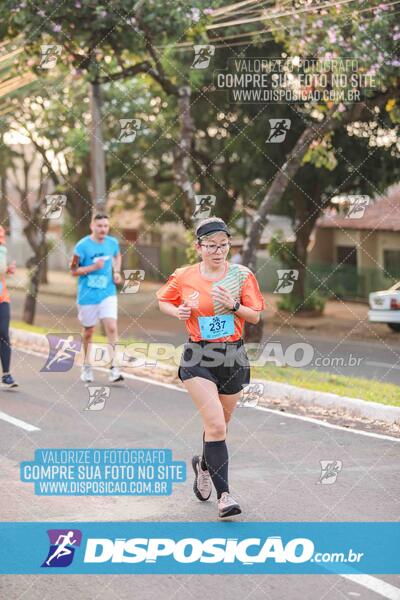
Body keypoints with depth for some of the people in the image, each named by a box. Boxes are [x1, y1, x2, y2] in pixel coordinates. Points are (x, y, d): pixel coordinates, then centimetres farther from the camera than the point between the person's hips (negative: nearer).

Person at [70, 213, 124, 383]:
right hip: (87, 295, -2)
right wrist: (93, 267, -21)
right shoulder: (83, 245, -11)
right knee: (88, 332, 12)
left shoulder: (112, 242, 2)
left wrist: (116, 272, 8)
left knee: (112, 328, -14)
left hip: (107, 294, 2)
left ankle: (114, 369, -13)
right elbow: (74, 270, -8)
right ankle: (86, 366, 32)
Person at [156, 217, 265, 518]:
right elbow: (163, 300, 14)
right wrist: (178, 311, -6)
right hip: (199, 357, -2)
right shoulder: (183, 277, -3)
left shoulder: (242, 275, -3)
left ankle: (204, 465, 47)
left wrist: (233, 305, -19)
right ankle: (224, 494, -12)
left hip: (233, 356, 2)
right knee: (216, 425, -16)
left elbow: (255, 316, -1)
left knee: (219, 425, 16)